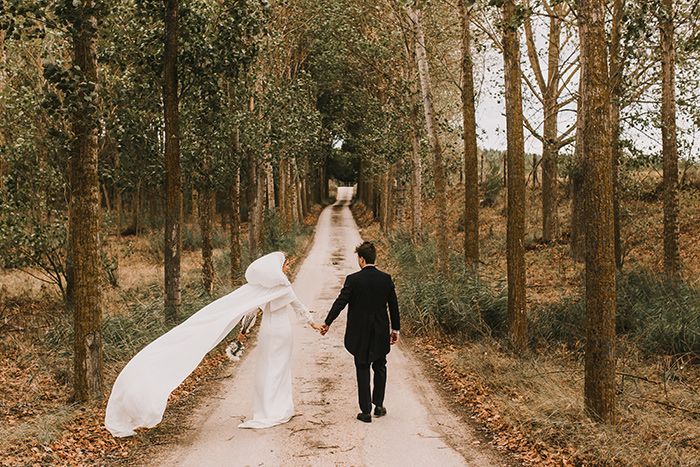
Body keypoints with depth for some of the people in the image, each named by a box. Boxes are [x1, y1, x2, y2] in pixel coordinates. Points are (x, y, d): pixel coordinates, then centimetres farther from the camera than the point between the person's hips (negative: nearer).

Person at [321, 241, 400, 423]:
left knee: (363, 371, 6)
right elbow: (393, 306, 3)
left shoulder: (353, 279, -13)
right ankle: (378, 404, 22)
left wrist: (327, 323, -1)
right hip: (380, 333, 3)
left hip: (360, 335, -3)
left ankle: (366, 411, 8)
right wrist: (395, 328, 13)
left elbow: (340, 302, -11)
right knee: (380, 367, 21)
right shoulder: (386, 279, -3)